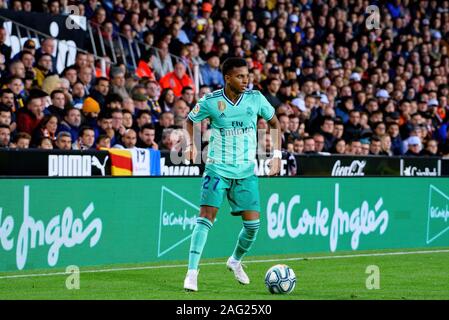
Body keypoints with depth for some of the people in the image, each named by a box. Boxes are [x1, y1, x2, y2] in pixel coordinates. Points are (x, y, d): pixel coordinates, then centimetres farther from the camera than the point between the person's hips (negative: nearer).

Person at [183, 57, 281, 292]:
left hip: (246, 171, 3)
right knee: (206, 217, -14)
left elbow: (274, 124, 12)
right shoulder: (210, 101, -8)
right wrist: (191, 144, -7)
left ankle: (235, 261, 28)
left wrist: (277, 154, 4)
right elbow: (191, 121, 11)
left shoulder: (256, 99, -2)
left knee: (253, 223, 0)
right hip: (217, 169, -3)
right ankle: (192, 272, -12)